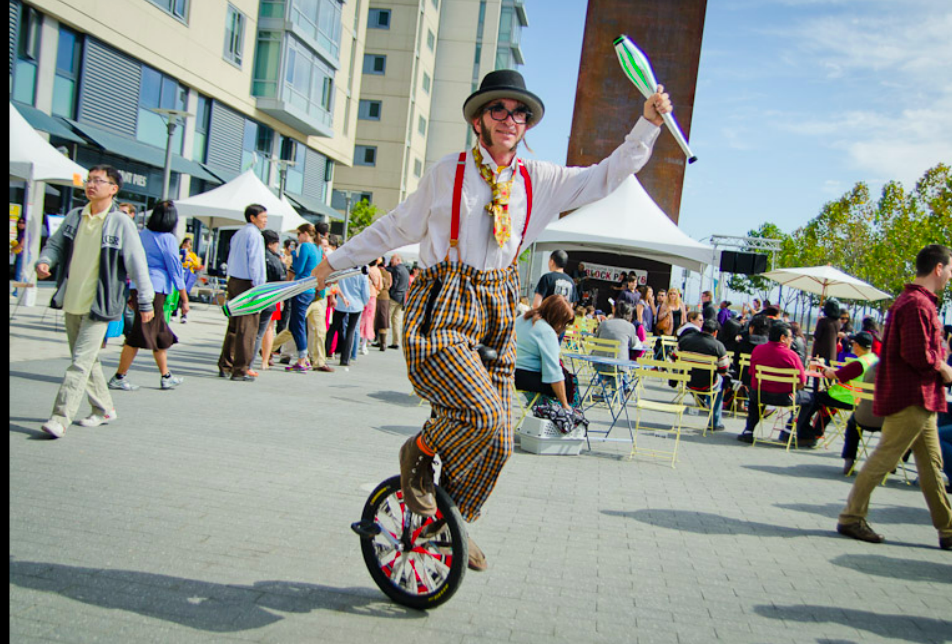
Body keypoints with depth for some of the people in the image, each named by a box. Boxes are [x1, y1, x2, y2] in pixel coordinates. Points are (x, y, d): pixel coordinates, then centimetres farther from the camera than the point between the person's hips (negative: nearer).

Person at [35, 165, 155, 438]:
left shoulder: (121, 223, -9)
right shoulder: (74, 217, 6)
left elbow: (138, 264, -8)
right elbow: (55, 245, 18)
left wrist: (146, 302, -8)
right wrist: (44, 261, -5)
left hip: (98, 306, -6)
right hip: (71, 303, 6)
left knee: (81, 361, -11)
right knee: (87, 360, 15)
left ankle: (61, 418, -9)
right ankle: (104, 409, 30)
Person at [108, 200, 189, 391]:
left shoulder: (142, 235, 12)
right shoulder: (167, 238, -9)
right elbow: (175, 269, -7)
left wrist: (132, 294, 22)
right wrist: (184, 299, -2)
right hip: (155, 288, -8)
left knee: (161, 333, 16)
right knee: (141, 334, -2)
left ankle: (166, 376, 24)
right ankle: (119, 377, 1)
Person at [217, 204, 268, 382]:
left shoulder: (238, 234, 17)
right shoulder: (254, 234, -9)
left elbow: (231, 259, 19)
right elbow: (255, 262, -15)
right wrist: (258, 286, -15)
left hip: (233, 281, 9)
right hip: (247, 284, -9)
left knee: (233, 326, 14)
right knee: (247, 329, -5)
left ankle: (225, 366, 17)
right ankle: (240, 371, -4)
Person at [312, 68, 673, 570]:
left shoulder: (540, 180, 9)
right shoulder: (447, 173, 2)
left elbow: (606, 176, 12)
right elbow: (396, 227, 11)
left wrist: (648, 124, 1)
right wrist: (337, 262, 16)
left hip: (496, 315, 4)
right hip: (441, 311, -4)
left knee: (496, 440, 5)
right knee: (483, 415, -24)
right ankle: (419, 452, 8)